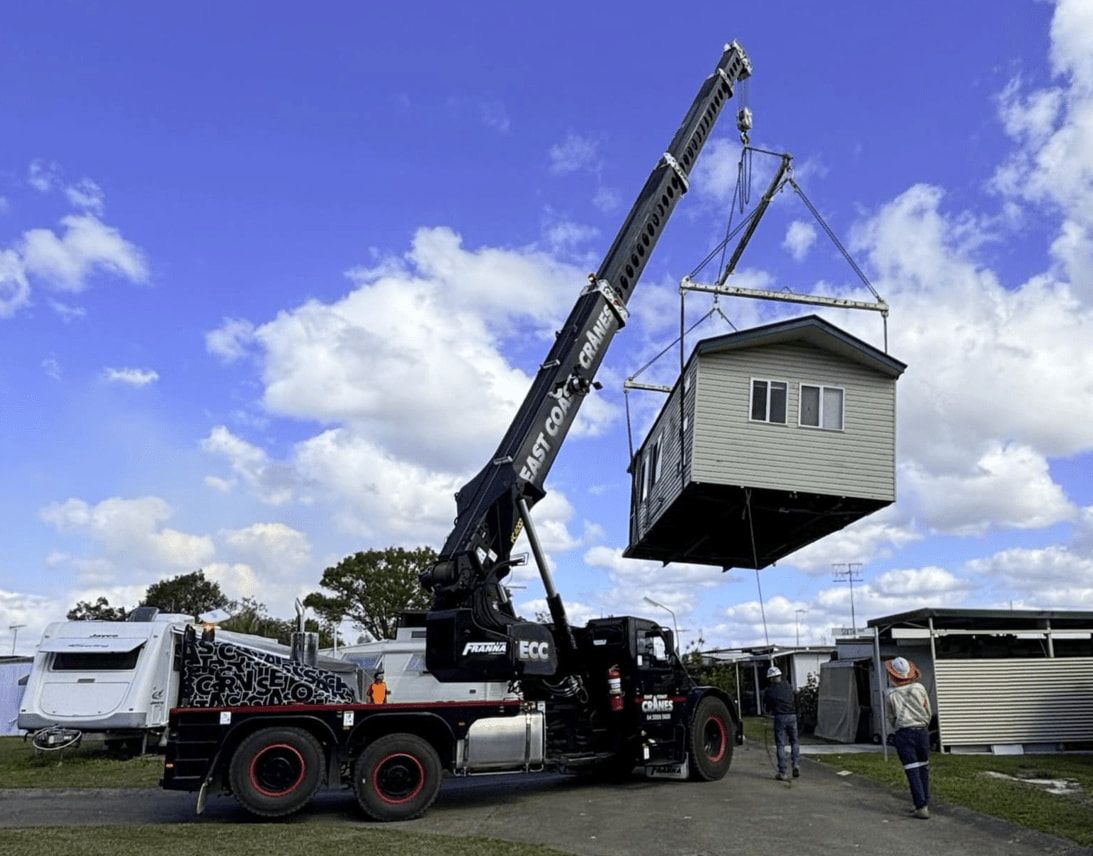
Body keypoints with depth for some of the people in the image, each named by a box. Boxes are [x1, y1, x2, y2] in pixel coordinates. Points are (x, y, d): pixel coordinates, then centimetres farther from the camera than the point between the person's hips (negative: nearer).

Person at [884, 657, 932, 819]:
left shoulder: (890, 694, -2)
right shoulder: (919, 688, 2)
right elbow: (928, 712, 11)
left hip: (903, 733, -2)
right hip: (922, 731, 3)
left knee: (912, 771, -1)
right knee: (924, 768, 15)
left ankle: (921, 807, -5)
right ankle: (925, 803, 19)